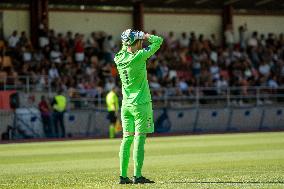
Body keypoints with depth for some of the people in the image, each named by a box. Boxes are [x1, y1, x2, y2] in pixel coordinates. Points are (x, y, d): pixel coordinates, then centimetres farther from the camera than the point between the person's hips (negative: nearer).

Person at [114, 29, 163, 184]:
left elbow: (125, 48, 27)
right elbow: (158, 41, -8)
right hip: (140, 104, -6)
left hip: (126, 105, 6)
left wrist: (128, 39, 13)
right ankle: (137, 176, -8)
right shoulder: (139, 56, -15)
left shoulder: (119, 58, 2)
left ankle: (123, 176, 7)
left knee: (126, 139, 8)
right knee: (139, 139, -5)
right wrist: (146, 36, 7)